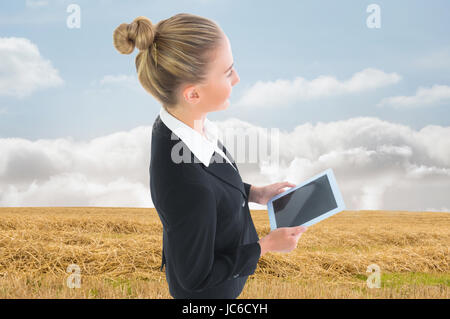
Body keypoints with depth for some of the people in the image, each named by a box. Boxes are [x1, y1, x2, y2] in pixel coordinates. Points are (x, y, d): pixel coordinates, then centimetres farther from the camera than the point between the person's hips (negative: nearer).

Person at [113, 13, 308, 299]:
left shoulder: (174, 124, -18)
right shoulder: (187, 187, -43)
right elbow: (196, 278, -27)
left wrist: (254, 193, -3)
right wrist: (266, 246, -20)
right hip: (209, 288, -6)